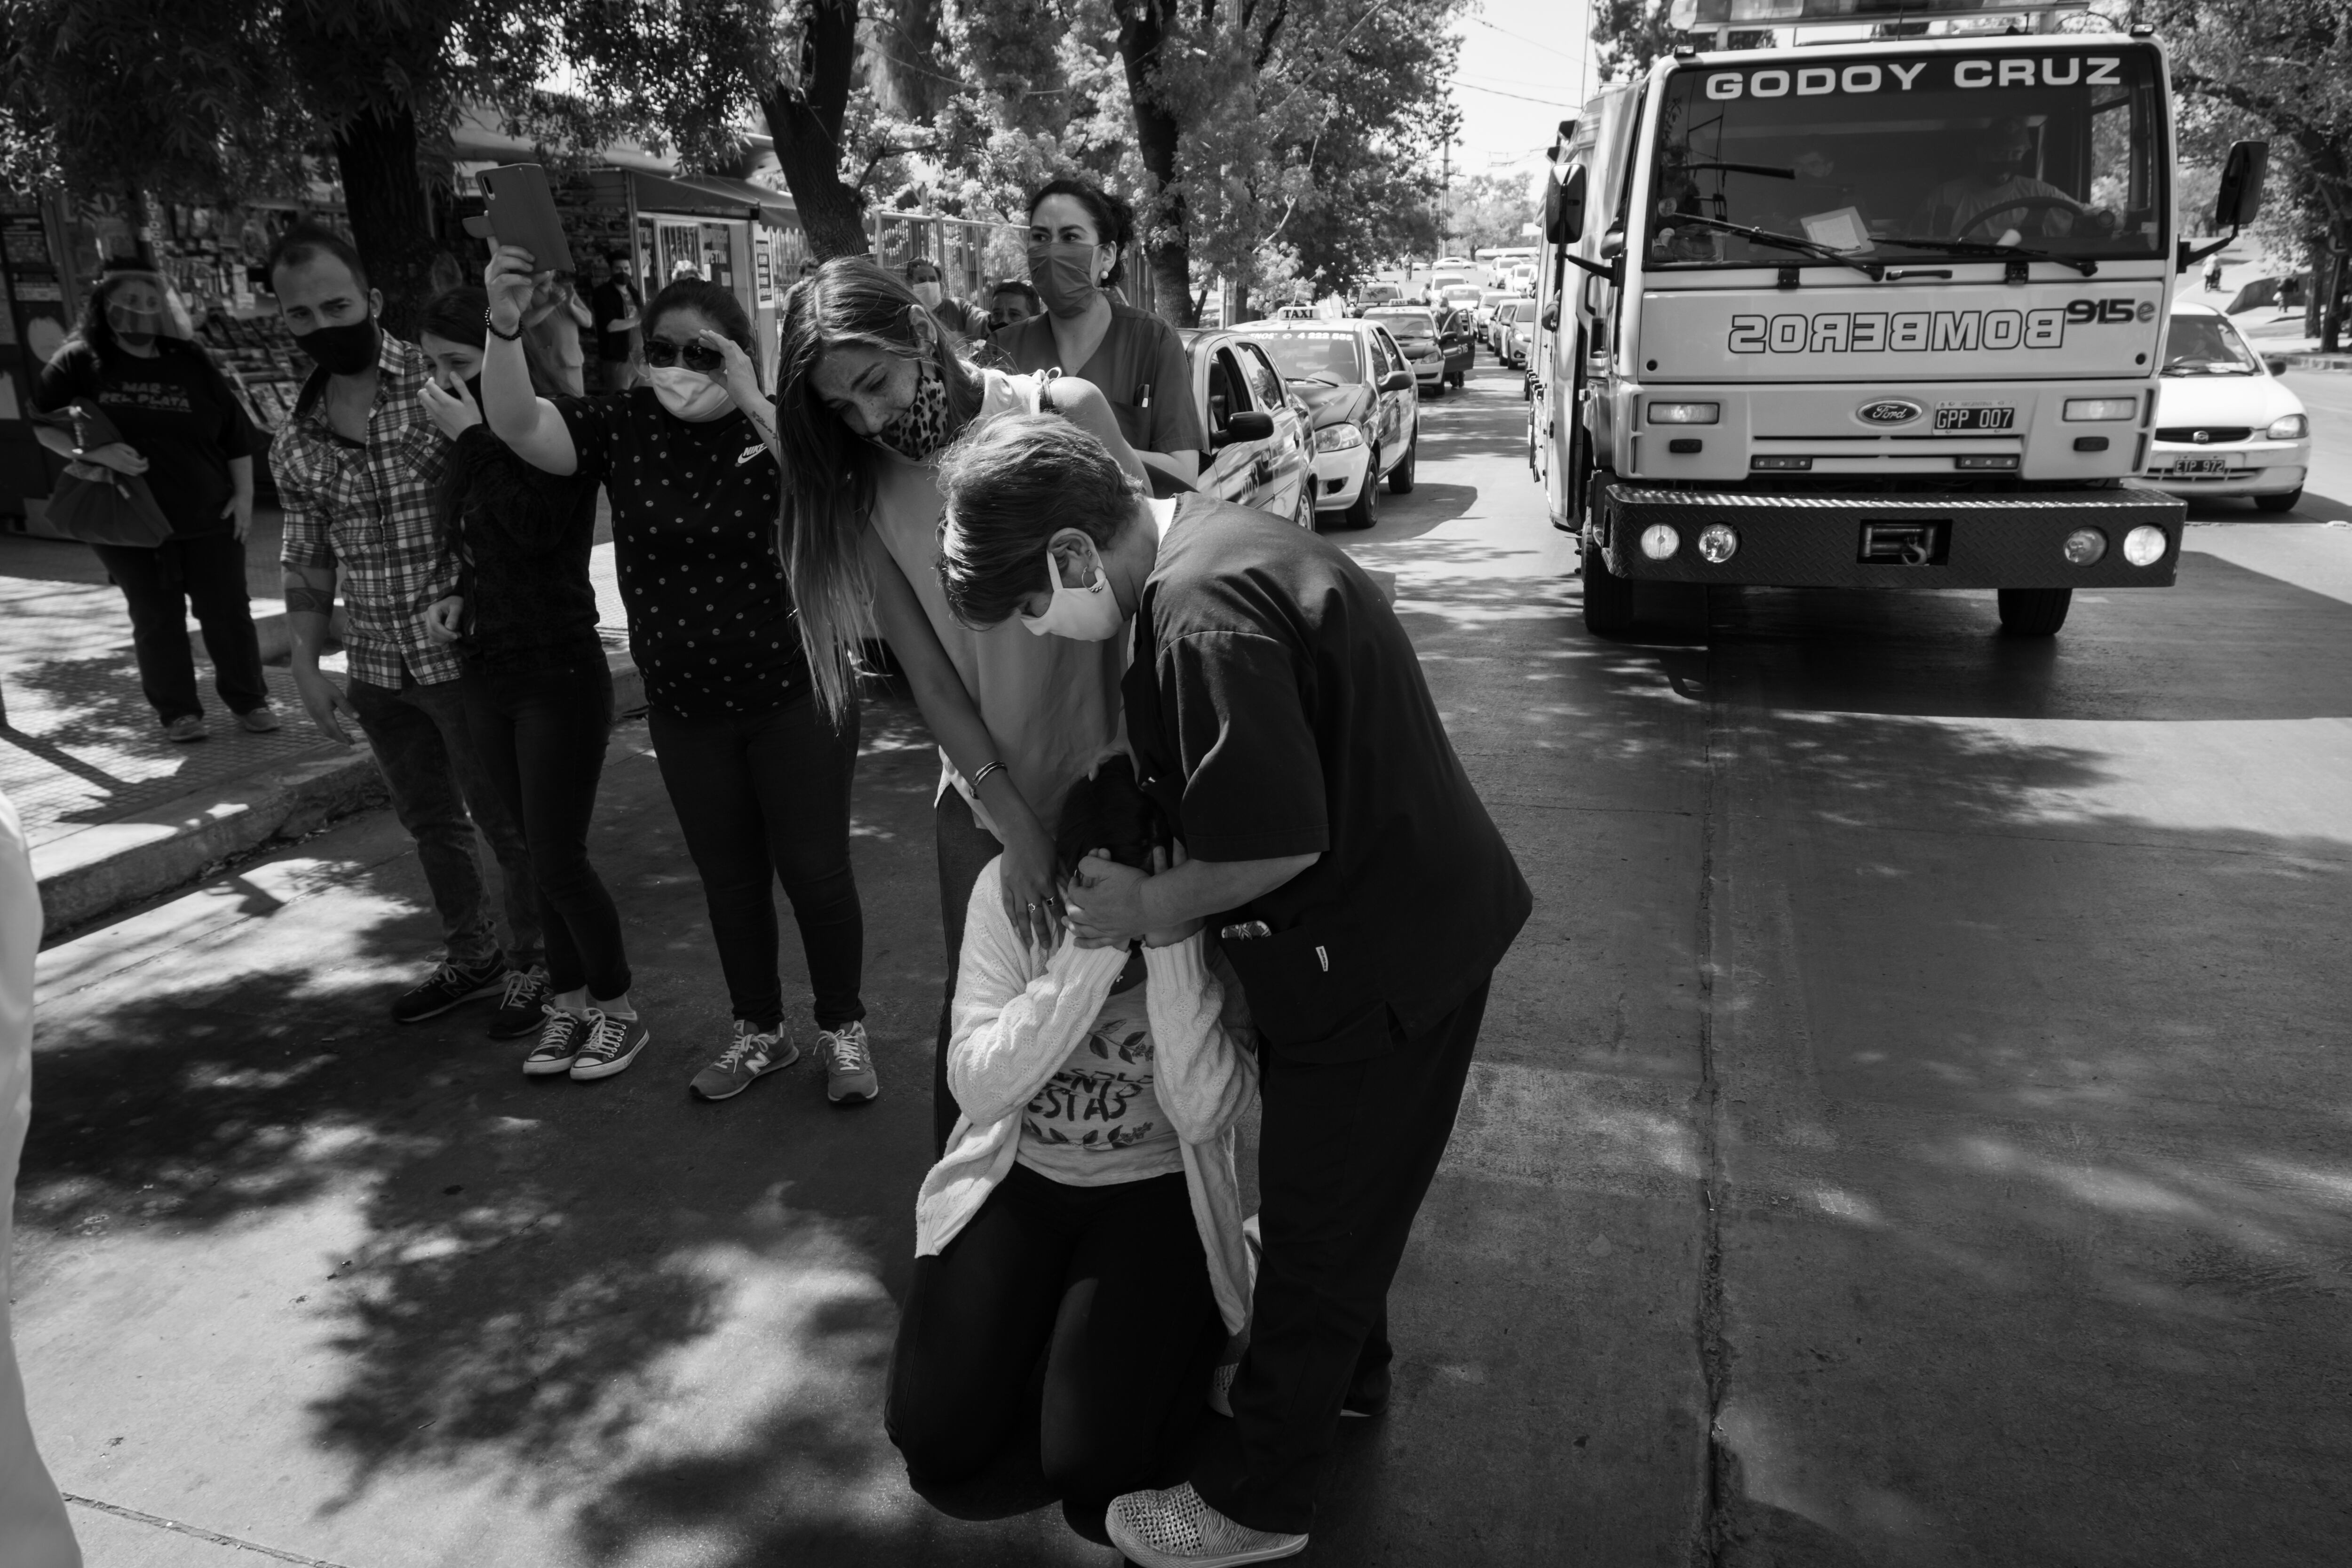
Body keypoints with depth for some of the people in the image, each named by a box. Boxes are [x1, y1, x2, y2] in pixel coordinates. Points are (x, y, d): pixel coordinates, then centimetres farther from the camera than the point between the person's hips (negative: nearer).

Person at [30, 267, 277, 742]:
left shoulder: (190, 360, 4)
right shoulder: (79, 360, -1)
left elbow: (236, 430, 5)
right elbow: (38, 422, -2)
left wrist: (244, 495, 0)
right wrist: (92, 452, -18)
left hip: (209, 515, 1)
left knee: (228, 610, 4)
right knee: (156, 618, 6)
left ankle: (249, 700, 16)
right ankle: (177, 710, 15)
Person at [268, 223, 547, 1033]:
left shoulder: (445, 383, -9)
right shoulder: (296, 441, 8)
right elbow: (307, 562, 14)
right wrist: (307, 666, 9)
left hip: (464, 655, -6)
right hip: (375, 669, 6)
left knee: (506, 820, 5)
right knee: (429, 821, 19)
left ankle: (532, 962, 25)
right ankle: (471, 953, 38)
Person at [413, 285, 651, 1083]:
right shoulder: (472, 447, 8)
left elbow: (537, 529, -27)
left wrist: (474, 439, -21)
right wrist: (457, 599, 2)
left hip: (560, 674, -7)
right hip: (488, 675, 7)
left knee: (557, 859, -3)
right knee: (542, 854, 13)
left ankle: (617, 1010, 15)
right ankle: (568, 1003, 27)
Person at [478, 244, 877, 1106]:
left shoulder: (777, 423, -7)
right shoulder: (624, 425, -2)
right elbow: (517, 426, -15)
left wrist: (752, 401, -30)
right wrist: (503, 325, -31)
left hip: (796, 695, -3)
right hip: (684, 706, 3)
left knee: (815, 871, 4)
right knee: (729, 878, 15)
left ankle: (844, 1031, 25)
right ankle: (760, 1031, 34)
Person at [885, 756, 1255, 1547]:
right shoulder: (1012, 886, -18)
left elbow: (1204, 1113, -26)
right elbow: (979, 1089, -23)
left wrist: (1171, 939, -37)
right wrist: (1095, 946, -35)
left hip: (1157, 1191, -1)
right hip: (1018, 1175, 2)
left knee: (1094, 1480, -16)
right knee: (938, 1445, -12)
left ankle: (1187, 1334, 14)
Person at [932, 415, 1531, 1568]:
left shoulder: (1204, 622, -28)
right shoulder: (1222, 535, 4)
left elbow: (1283, 843, -27)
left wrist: (1145, 907, -13)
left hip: (1372, 956, -9)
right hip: (1414, 916, 10)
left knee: (1315, 1225, 9)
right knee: (1342, 1194, 28)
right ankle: (1348, 1372, 52)